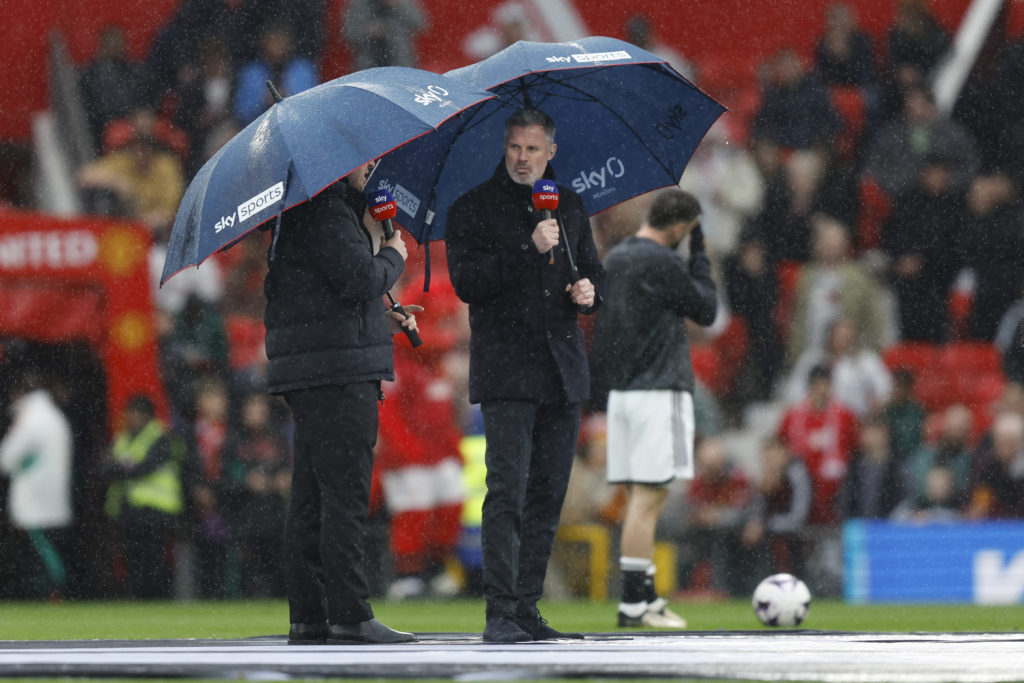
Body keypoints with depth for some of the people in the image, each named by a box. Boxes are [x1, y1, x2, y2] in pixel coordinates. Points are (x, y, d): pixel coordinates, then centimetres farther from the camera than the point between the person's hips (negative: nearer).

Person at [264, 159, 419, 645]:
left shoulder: (312, 210, 22)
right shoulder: (325, 212, -11)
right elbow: (359, 278, -20)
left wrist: (384, 317, 18)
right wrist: (393, 257, -1)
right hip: (336, 371, -11)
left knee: (311, 501, 9)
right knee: (345, 496, -10)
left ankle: (308, 616, 11)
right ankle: (350, 617, -11)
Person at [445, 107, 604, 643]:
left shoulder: (569, 206, 15)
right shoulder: (473, 208, 0)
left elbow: (592, 270, 24)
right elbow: (467, 282, -11)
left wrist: (589, 291, 1)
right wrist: (529, 251, -19)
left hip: (563, 370, 5)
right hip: (506, 371, -5)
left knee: (547, 496, 5)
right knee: (507, 492, -14)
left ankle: (527, 609, 10)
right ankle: (500, 613, -16)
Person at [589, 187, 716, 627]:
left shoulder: (614, 258, 13)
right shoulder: (662, 262, -14)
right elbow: (706, 310, -3)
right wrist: (699, 254, 3)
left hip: (621, 390, 9)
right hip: (659, 391, -9)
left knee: (639, 498, 11)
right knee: (649, 496, -8)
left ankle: (643, 596, 13)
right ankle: (634, 604, -10)